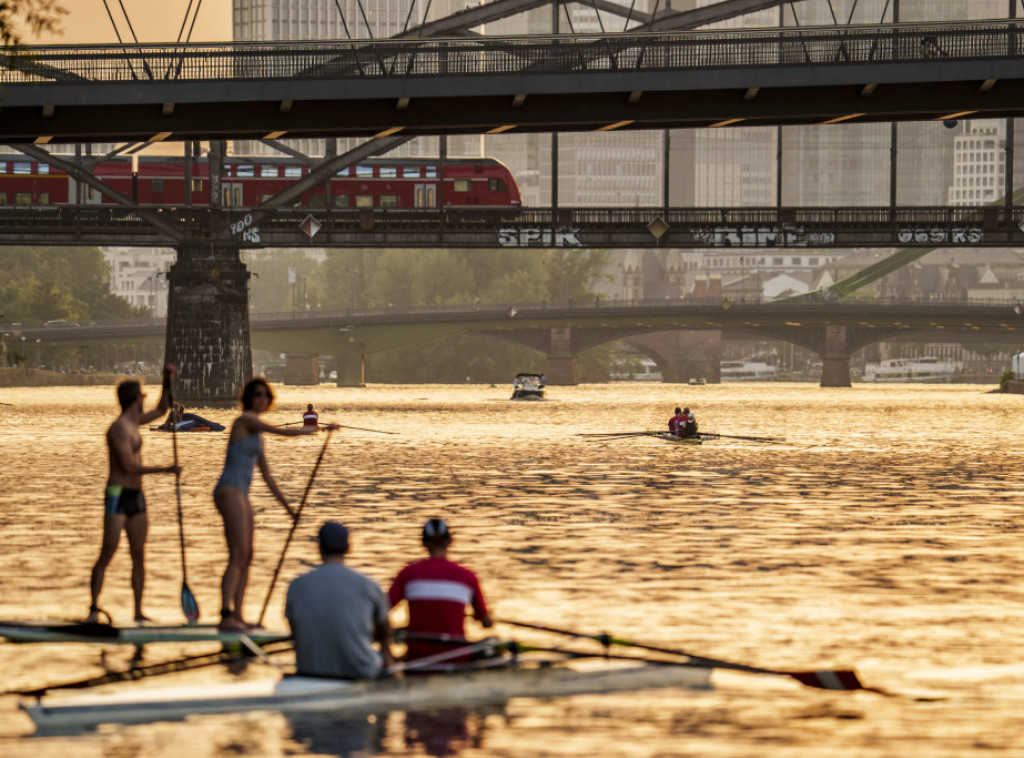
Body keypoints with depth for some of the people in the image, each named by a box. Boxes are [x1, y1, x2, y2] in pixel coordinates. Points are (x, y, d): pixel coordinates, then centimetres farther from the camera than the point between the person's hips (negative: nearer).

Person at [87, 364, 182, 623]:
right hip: (118, 497, -9)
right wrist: (165, 470, -18)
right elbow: (129, 466, -21)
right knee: (107, 553, -11)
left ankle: (138, 612, 9)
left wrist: (167, 381, 16)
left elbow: (161, 410, 28)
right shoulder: (119, 428, -16)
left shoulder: (132, 422, 12)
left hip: (136, 497, 9)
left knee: (139, 555, 6)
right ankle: (94, 610, -10)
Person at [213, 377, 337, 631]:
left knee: (246, 558, 10)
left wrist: (286, 504, 31)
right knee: (238, 555, -19)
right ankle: (226, 616, -28)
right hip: (230, 490, -10)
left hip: (240, 495, 10)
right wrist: (318, 429, 1)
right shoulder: (245, 419, -5)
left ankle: (237, 617, 13)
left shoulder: (257, 433, 23)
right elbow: (282, 432, -10)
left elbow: (266, 475, 28)